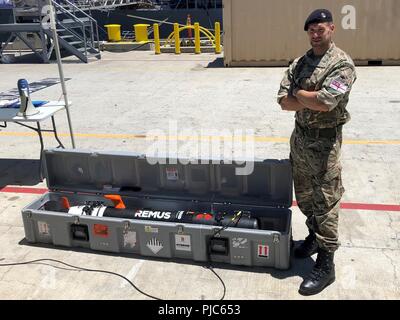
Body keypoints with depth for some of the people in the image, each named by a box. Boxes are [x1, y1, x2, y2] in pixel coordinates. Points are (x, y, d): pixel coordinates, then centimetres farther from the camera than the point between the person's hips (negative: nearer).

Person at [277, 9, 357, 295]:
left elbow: (325, 102, -26)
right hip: (300, 135, 7)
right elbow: (284, 101, -1)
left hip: (325, 140, -7)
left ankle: (326, 264, 8)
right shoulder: (299, 63, 8)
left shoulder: (342, 64, -12)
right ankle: (314, 236, 41)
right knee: (304, 195, 18)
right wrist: (313, 100, -15)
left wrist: (299, 93, -8)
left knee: (325, 202, -1)